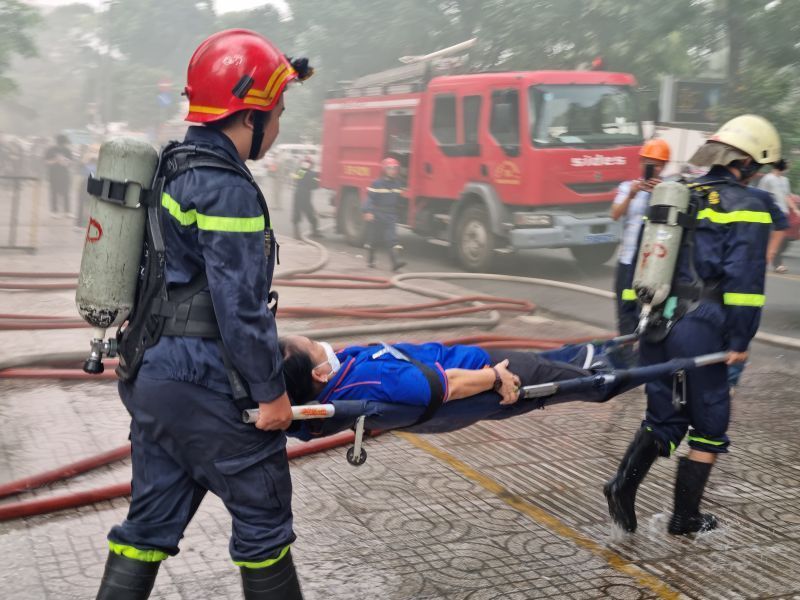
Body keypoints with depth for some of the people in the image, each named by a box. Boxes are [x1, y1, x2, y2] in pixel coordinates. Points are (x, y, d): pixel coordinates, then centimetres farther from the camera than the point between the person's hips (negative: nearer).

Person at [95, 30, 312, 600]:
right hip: (203, 383, -9)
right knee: (263, 514, 7)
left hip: (150, 374, 9)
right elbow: (240, 305, -21)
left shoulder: (173, 170, 12)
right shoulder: (227, 189, -18)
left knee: (152, 520, 16)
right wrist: (270, 392, -13)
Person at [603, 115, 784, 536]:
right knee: (709, 423, 10)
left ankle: (624, 482, -2)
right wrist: (739, 341, -11)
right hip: (699, 330, -6)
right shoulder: (747, 205, -6)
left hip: (656, 325, 6)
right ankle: (685, 518, 18)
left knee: (663, 417, 18)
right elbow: (744, 278, -15)